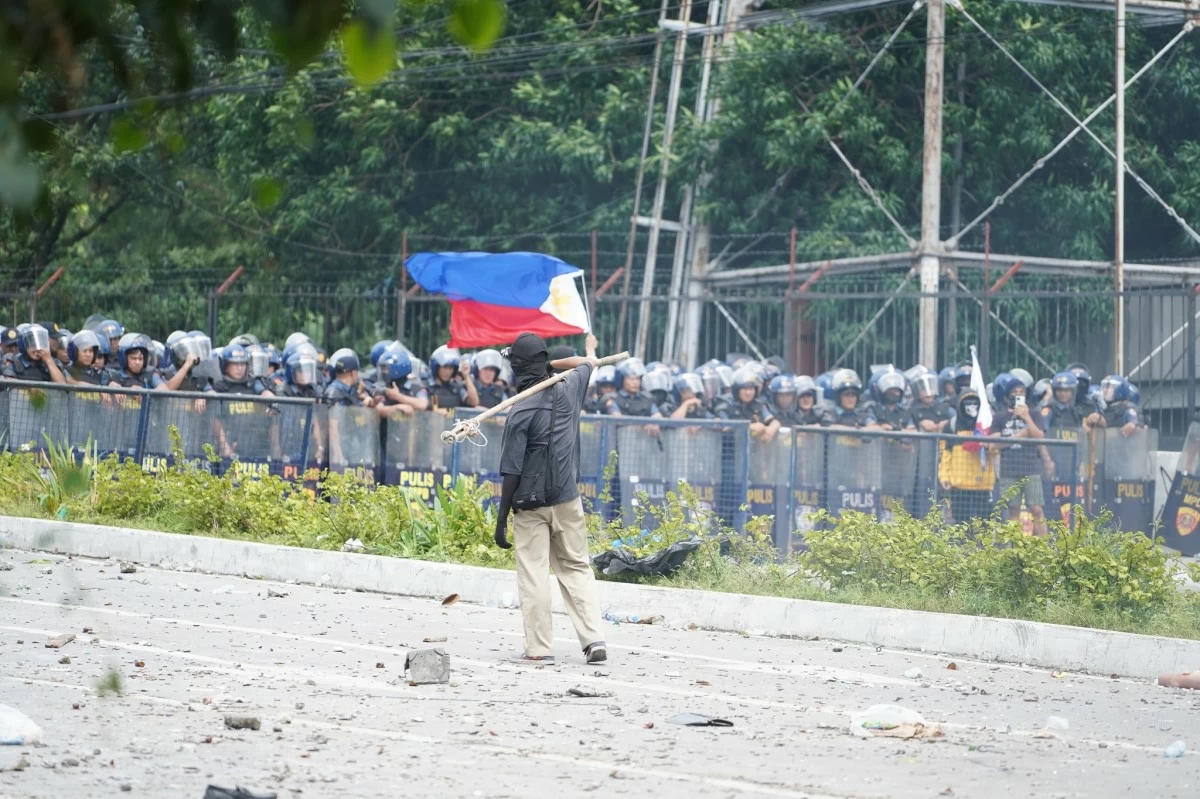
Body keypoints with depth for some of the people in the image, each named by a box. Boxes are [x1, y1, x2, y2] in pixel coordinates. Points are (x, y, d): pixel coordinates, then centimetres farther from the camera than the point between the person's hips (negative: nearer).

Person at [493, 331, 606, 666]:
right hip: (567, 500, 5)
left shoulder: (521, 412, -15)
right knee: (576, 568, 13)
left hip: (531, 504, -5)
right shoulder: (567, 390, -1)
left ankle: (539, 648, -1)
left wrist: (501, 519, -7)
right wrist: (554, 363, 47)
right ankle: (593, 638, 5)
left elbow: (511, 472, -14)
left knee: (533, 573, 0)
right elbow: (588, 363, 25)